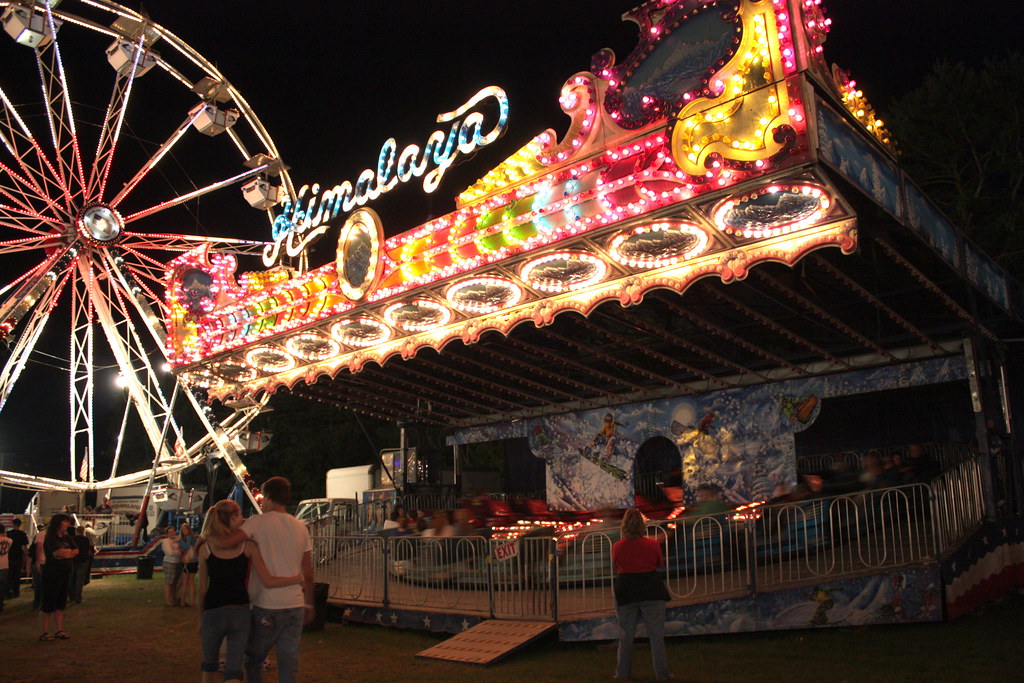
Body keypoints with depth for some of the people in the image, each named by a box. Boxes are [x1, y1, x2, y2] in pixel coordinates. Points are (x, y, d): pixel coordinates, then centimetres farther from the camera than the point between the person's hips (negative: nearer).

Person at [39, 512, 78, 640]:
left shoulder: (67, 537, 11)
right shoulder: (50, 538, -12)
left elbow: (76, 551, 7)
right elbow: (57, 553, -21)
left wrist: (65, 554, -11)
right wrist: (69, 550, -3)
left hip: (65, 574, 8)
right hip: (52, 575, -8)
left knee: (60, 604, 12)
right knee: (47, 605, -1)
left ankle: (59, 630, 19)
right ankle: (44, 633, 7)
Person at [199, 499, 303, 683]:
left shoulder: (205, 547, -1)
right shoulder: (248, 546, -3)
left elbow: (202, 588, 3)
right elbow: (268, 581, -6)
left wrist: (201, 616, 15)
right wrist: (297, 579, 7)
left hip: (213, 612, 0)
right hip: (240, 611, 0)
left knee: (209, 665, 22)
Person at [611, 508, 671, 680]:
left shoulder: (617, 547, -6)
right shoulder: (652, 544, -8)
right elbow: (660, 564, 7)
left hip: (626, 593, 1)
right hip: (651, 591, -1)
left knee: (625, 636, 10)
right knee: (656, 635, 6)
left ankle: (622, 673, 16)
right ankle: (662, 674, 10)